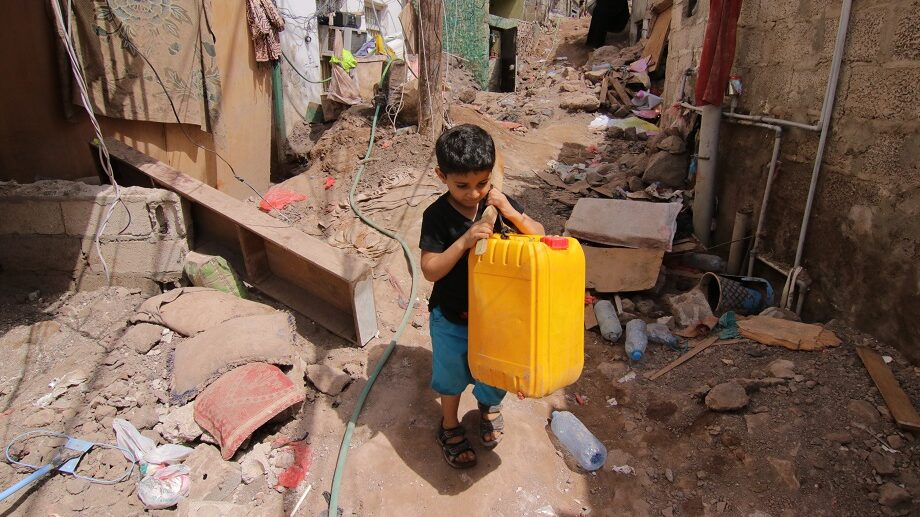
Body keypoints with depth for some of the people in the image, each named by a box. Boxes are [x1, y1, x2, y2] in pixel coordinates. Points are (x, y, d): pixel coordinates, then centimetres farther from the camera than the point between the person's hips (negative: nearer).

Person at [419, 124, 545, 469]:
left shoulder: (497, 202, -12)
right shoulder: (437, 216, -21)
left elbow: (539, 237, -10)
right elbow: (430, 270, -24)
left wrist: (511, 213, -28)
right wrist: (465, 240, -36)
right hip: (451, 316, -2)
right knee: (452, 374, 18)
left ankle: (489, 407, 54)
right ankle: (450, 427, 45)